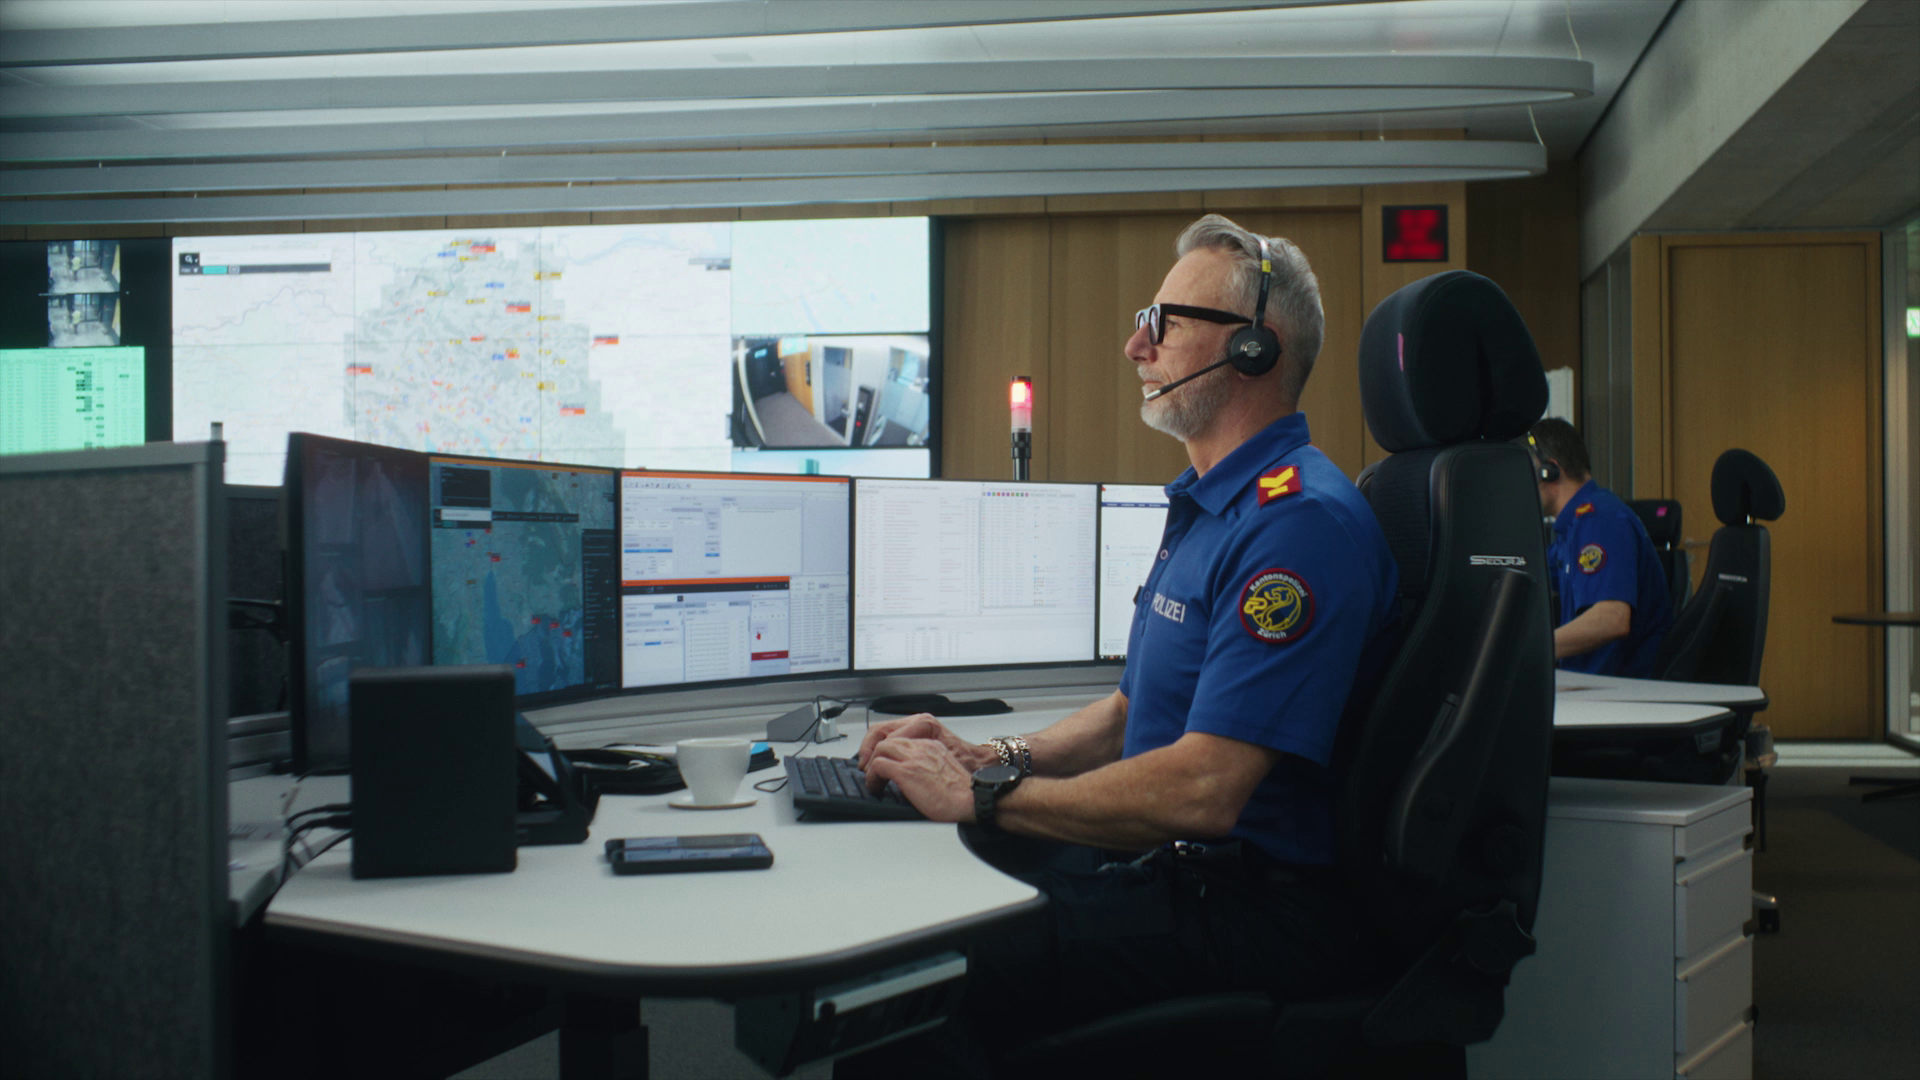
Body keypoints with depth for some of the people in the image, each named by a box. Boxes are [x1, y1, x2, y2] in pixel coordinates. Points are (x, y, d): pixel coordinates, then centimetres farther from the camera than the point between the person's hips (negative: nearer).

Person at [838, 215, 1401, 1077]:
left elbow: (1200, 790, -26)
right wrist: (994, 758, 5)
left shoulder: (1299, 521, -19)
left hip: (1255, 902, -10)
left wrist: (980, 795, -16)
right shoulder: (1206, 505, 16)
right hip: (1167, 867, 10)